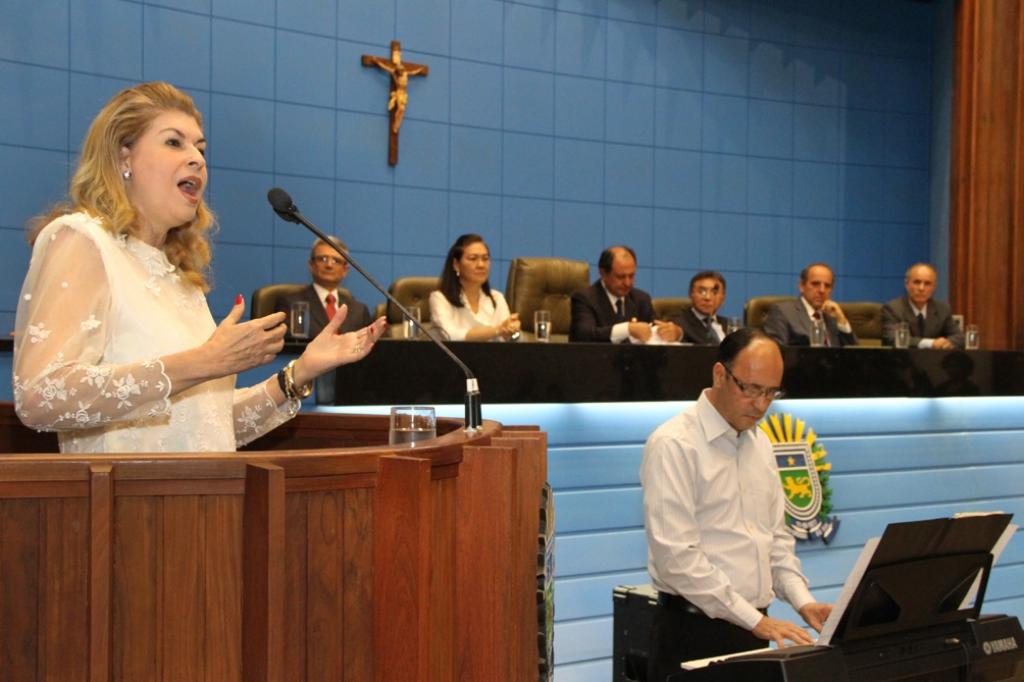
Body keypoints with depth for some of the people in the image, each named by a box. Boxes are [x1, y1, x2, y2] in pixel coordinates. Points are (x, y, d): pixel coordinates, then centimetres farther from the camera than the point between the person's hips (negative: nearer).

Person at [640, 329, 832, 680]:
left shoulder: (760, 443, 11)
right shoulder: (674, 445, -14)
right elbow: (677, 556, -20)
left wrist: (802, 600, 1)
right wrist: (755, 619, -19)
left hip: (752, 627, 7)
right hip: (694, 630, -7)